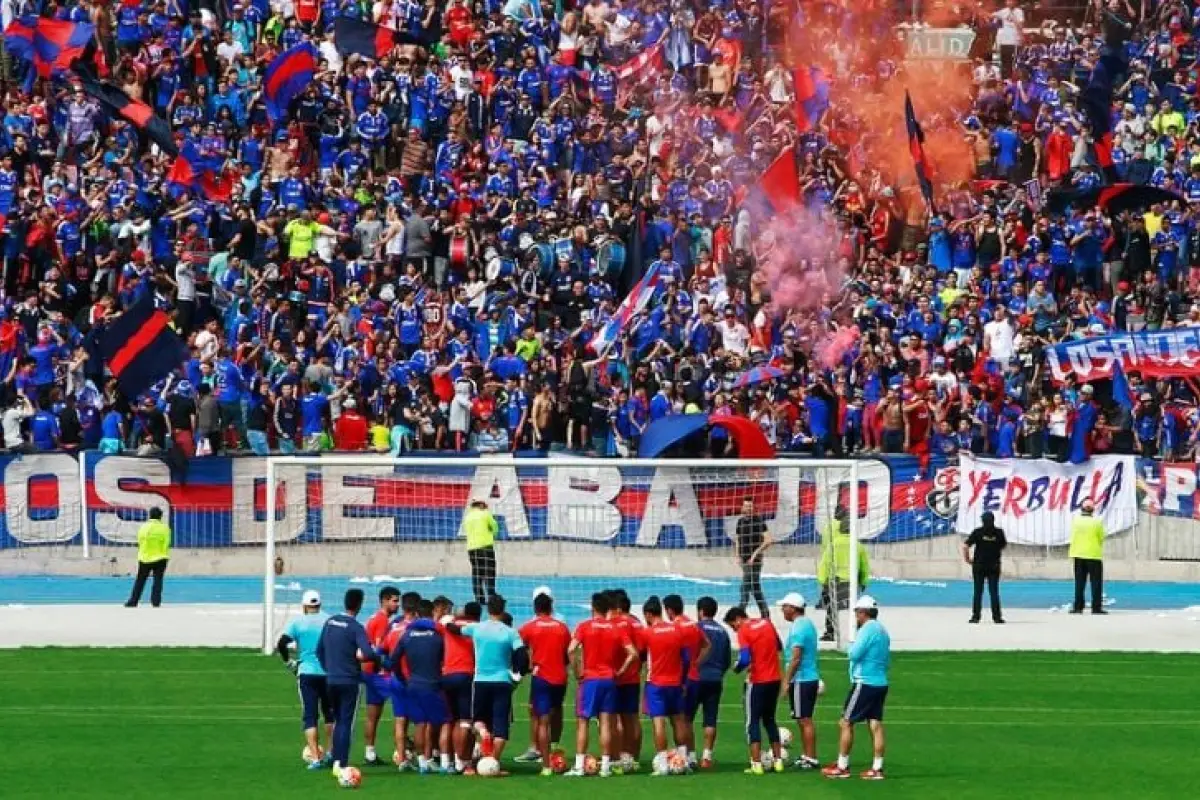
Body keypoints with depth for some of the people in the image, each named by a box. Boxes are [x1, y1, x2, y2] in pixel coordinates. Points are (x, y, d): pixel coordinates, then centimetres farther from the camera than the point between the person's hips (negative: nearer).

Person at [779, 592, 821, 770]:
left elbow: (796, 658, -21)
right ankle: (807, 756, 20)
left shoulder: (798, 628, -16)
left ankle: (811, 759, -4)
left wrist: (786, 681, -17)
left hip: (801, 680, -10)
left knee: (805, 720, -6)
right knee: (804, 720, 15)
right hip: (811, 677, 10)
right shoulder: (808, 624, 14)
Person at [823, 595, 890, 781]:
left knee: (846, 723, 0)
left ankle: (842, 767, 2)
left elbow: (854, 654, -19)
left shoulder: (867, 629, -13)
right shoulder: (883, 631, 14)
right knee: (876, 724, 6)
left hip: (864, 683, -8)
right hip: (881, 683, 8)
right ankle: (877, 768, 3)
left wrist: (853, 646, 0)